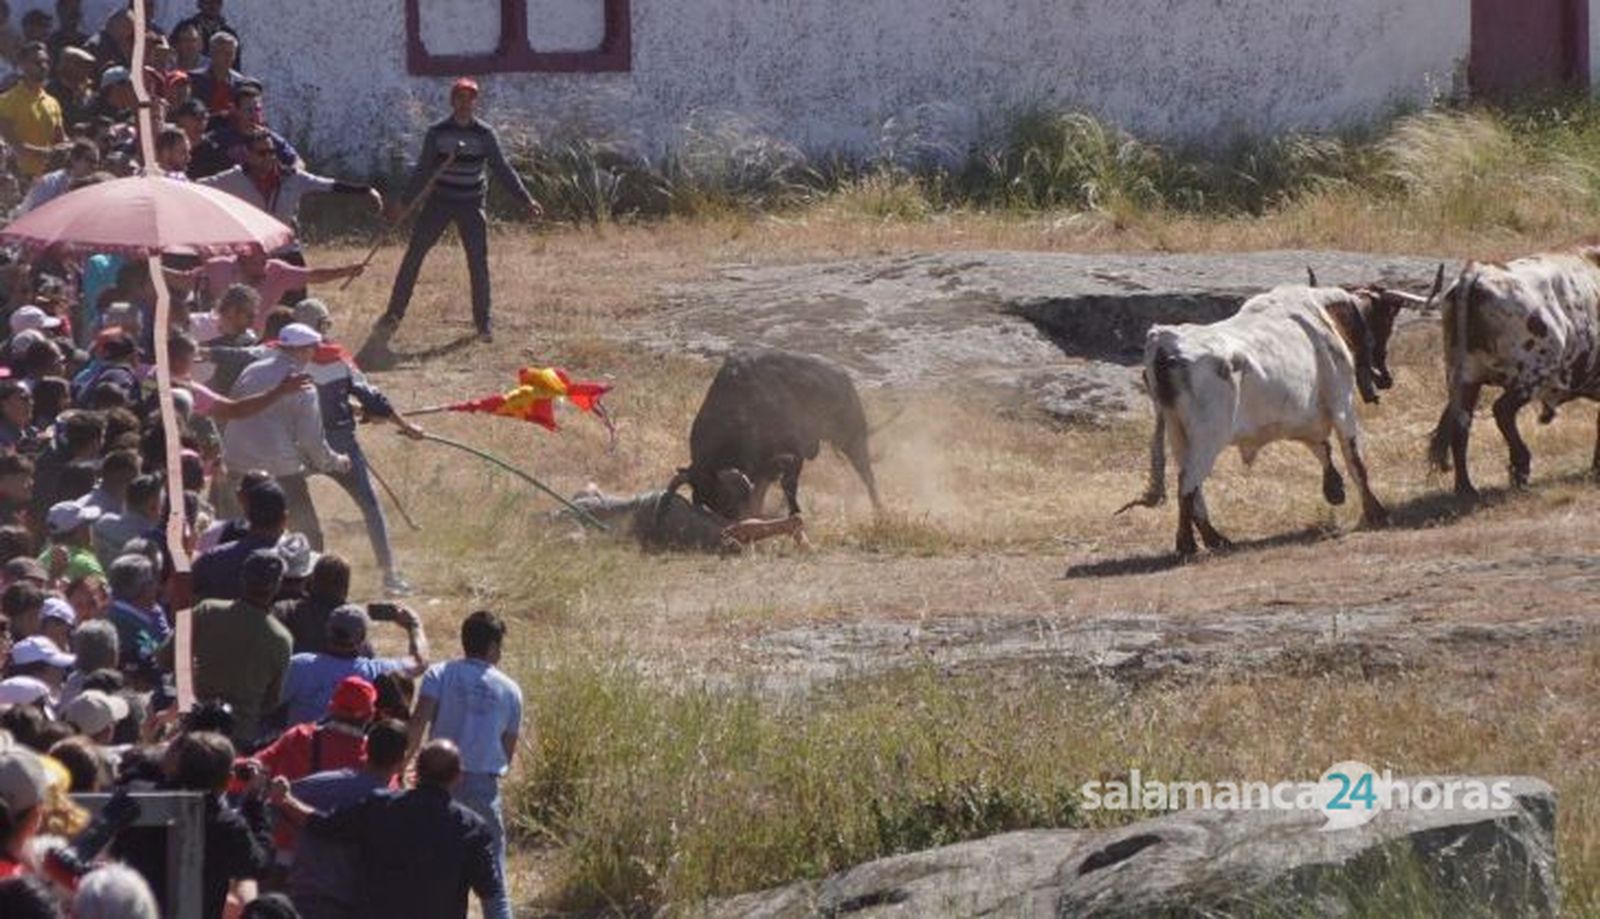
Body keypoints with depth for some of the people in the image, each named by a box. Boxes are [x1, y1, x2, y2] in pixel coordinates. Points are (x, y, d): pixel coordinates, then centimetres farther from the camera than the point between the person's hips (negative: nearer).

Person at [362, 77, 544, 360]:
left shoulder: (485, 135, -3)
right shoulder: (437, 133, -4)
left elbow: (503, 170, 0)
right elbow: (423, 171, 0)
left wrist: (526, 200, -5)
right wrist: (404, 203, -5)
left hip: (471, 206, 0)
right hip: (439, 202, 0)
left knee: (479, 263, -1)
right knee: (413, 257, -5)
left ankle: (483, 323, 12)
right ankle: (393, 317, 0)